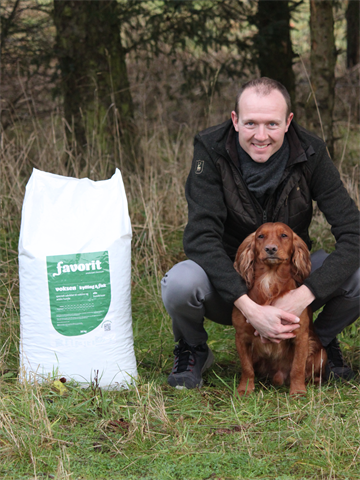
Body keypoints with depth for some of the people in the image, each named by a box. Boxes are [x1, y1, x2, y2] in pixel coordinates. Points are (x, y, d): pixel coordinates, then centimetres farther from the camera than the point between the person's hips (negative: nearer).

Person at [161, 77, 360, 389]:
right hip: (228, 284, -2)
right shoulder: (212, 150, -19)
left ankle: (320, 342, 8)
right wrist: (250, 308, -39)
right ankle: (193, 350, 1)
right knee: (180, 282, -36)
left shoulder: (310, 153, -15)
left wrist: (304, 295, -35)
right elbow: (201, 237, -27)